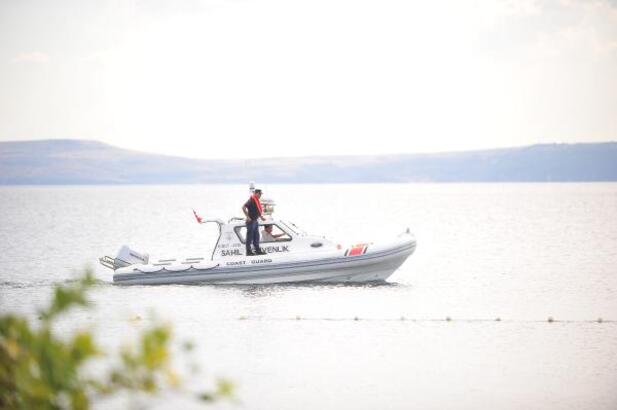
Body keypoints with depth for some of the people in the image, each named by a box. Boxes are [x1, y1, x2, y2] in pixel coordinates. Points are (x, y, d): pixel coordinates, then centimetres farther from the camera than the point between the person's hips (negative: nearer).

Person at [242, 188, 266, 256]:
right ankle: (248, 252, -2)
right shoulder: (251, 200, -16)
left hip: (255, 221, 10)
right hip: (251, 221, -10)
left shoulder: (256, 201, 14)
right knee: (250, 237, -5)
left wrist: (261, 217, 15)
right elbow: (243, 207, -25)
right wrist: (247, 217, -24)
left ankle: (257, 250, 19)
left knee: (256, 237, 13)